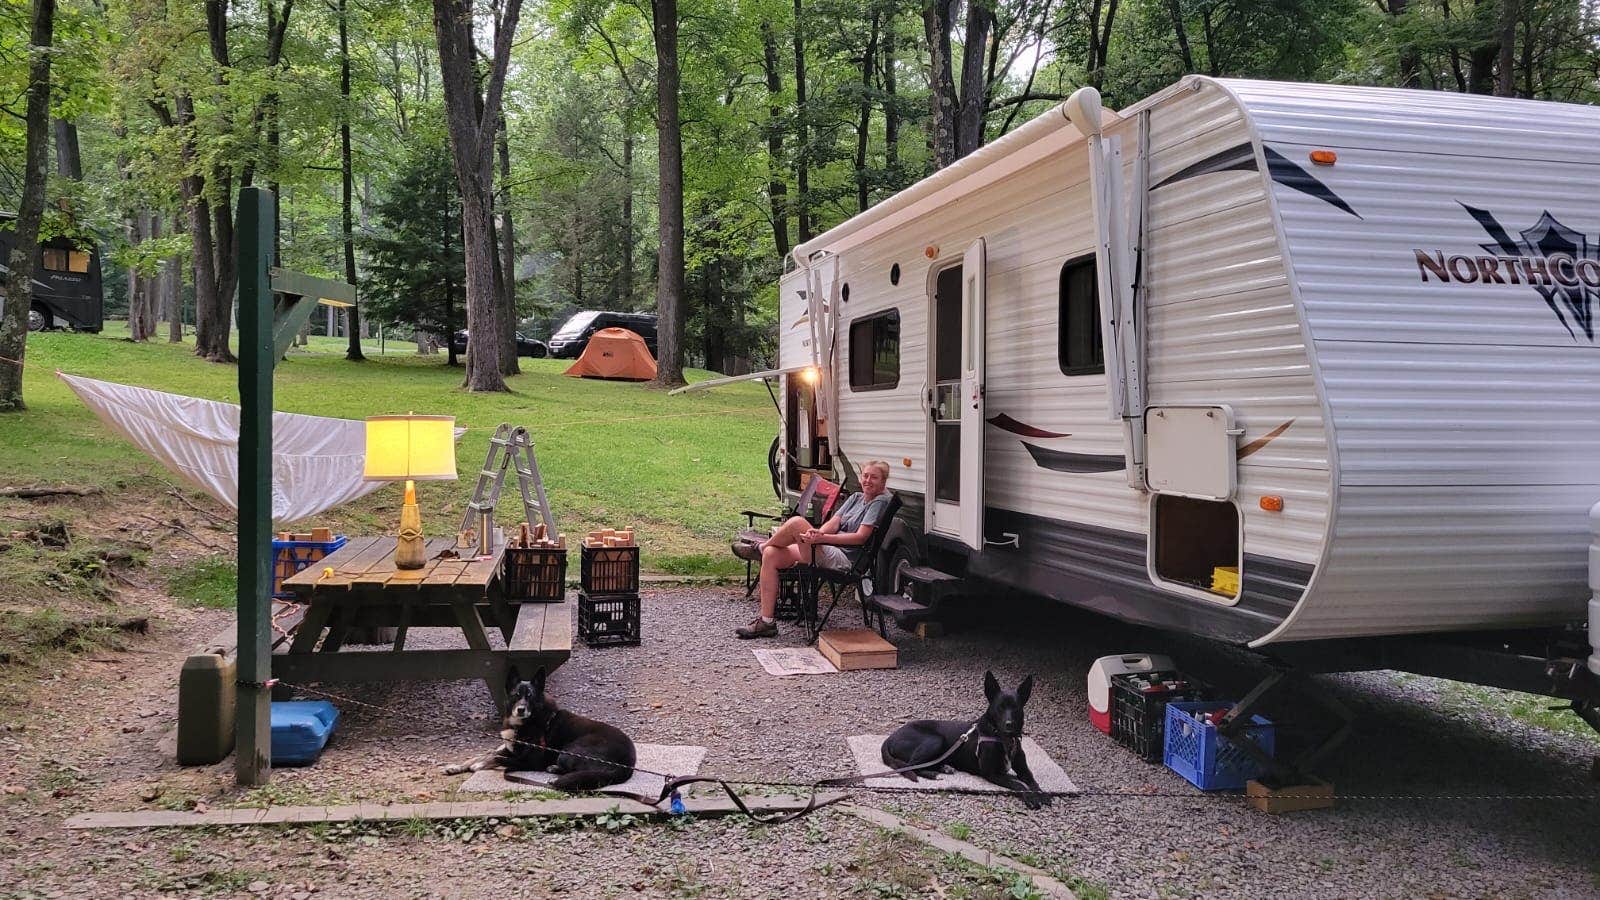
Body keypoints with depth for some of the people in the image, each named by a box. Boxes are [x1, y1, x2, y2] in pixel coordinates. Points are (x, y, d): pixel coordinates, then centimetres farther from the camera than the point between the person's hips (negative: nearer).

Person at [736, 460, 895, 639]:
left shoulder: (880, 502, -4)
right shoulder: (856, 498, 20)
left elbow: (861, 537, -16)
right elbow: (834, 523, 7)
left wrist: (822, 538, -22)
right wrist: (818, 532, -17)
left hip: (844, 559, -8)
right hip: (829, 552, 8)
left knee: (797, 523, -23)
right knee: (770, 555, -6)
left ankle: (760, 547, 8)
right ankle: (766, 622, -6)